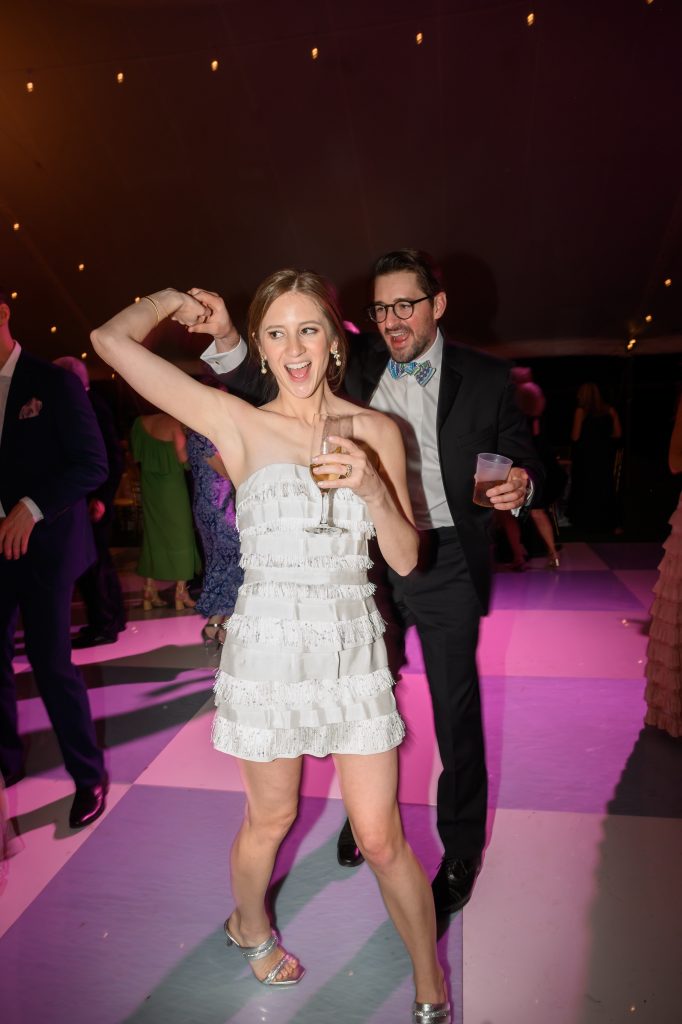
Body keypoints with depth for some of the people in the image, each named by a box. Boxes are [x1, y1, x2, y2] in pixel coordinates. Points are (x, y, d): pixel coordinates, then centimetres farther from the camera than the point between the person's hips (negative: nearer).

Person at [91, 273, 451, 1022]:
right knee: (271, 818, 20)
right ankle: (249, 926, 54)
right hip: (268, 645, -1)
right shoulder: (239, 424, -7)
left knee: (380, 838, 8)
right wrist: (177, 300, 7)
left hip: (353, 647, 1)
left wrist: (370, 485, -17)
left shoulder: (376, 431, 0)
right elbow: (112, 340, -11)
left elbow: (405, 559, -1)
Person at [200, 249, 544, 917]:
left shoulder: (485, 378, -2)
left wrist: (520, 485, -21)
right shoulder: (354, 367, 2)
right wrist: (226, 341, -21)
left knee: (456, 711, 8)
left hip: (446, 560, -2)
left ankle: (461, 846, 33)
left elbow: (521, 457, 3)